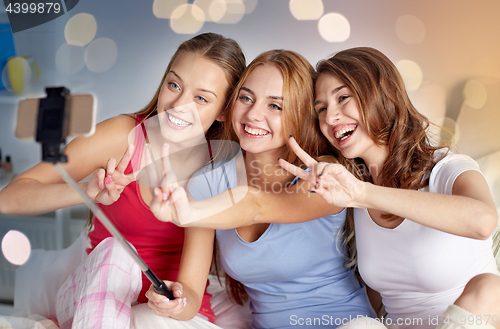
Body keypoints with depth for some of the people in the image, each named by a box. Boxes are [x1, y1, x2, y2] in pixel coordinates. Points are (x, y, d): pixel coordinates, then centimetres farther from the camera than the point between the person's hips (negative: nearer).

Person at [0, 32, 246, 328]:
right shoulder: (124, 135, -12)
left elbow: (191, 294, -17)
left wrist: (178, 301, -40)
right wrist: (87, 192, -32)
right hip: (96, 299, 2)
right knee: (113, 251, -30)